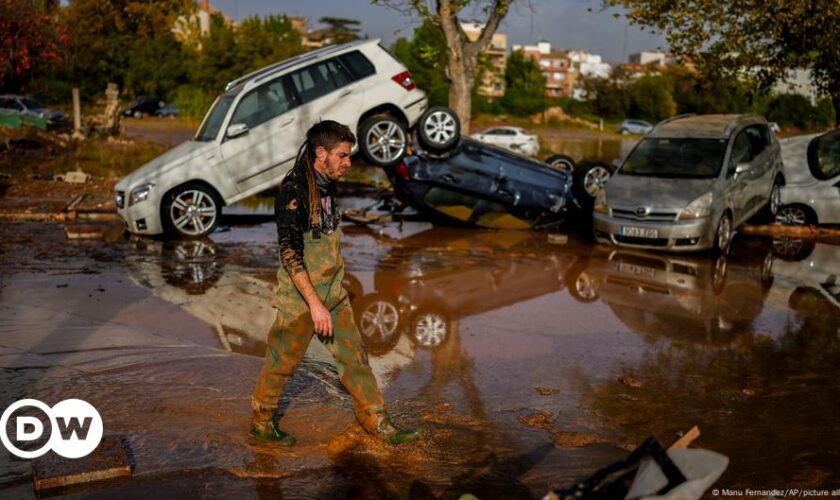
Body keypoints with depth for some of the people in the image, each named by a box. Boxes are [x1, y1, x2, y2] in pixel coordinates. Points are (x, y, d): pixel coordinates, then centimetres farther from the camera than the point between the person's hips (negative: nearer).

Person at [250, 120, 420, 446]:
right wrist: (315, 304, -25)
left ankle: (377, 422, 19)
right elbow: (290, 253, -24)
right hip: (300, 297, -8)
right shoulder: (293, 191, -20)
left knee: (355, 357, 10)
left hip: (333, 294, 8)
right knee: (282, 364, 8)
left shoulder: (326, 186, 8)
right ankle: (261, 422, 28)